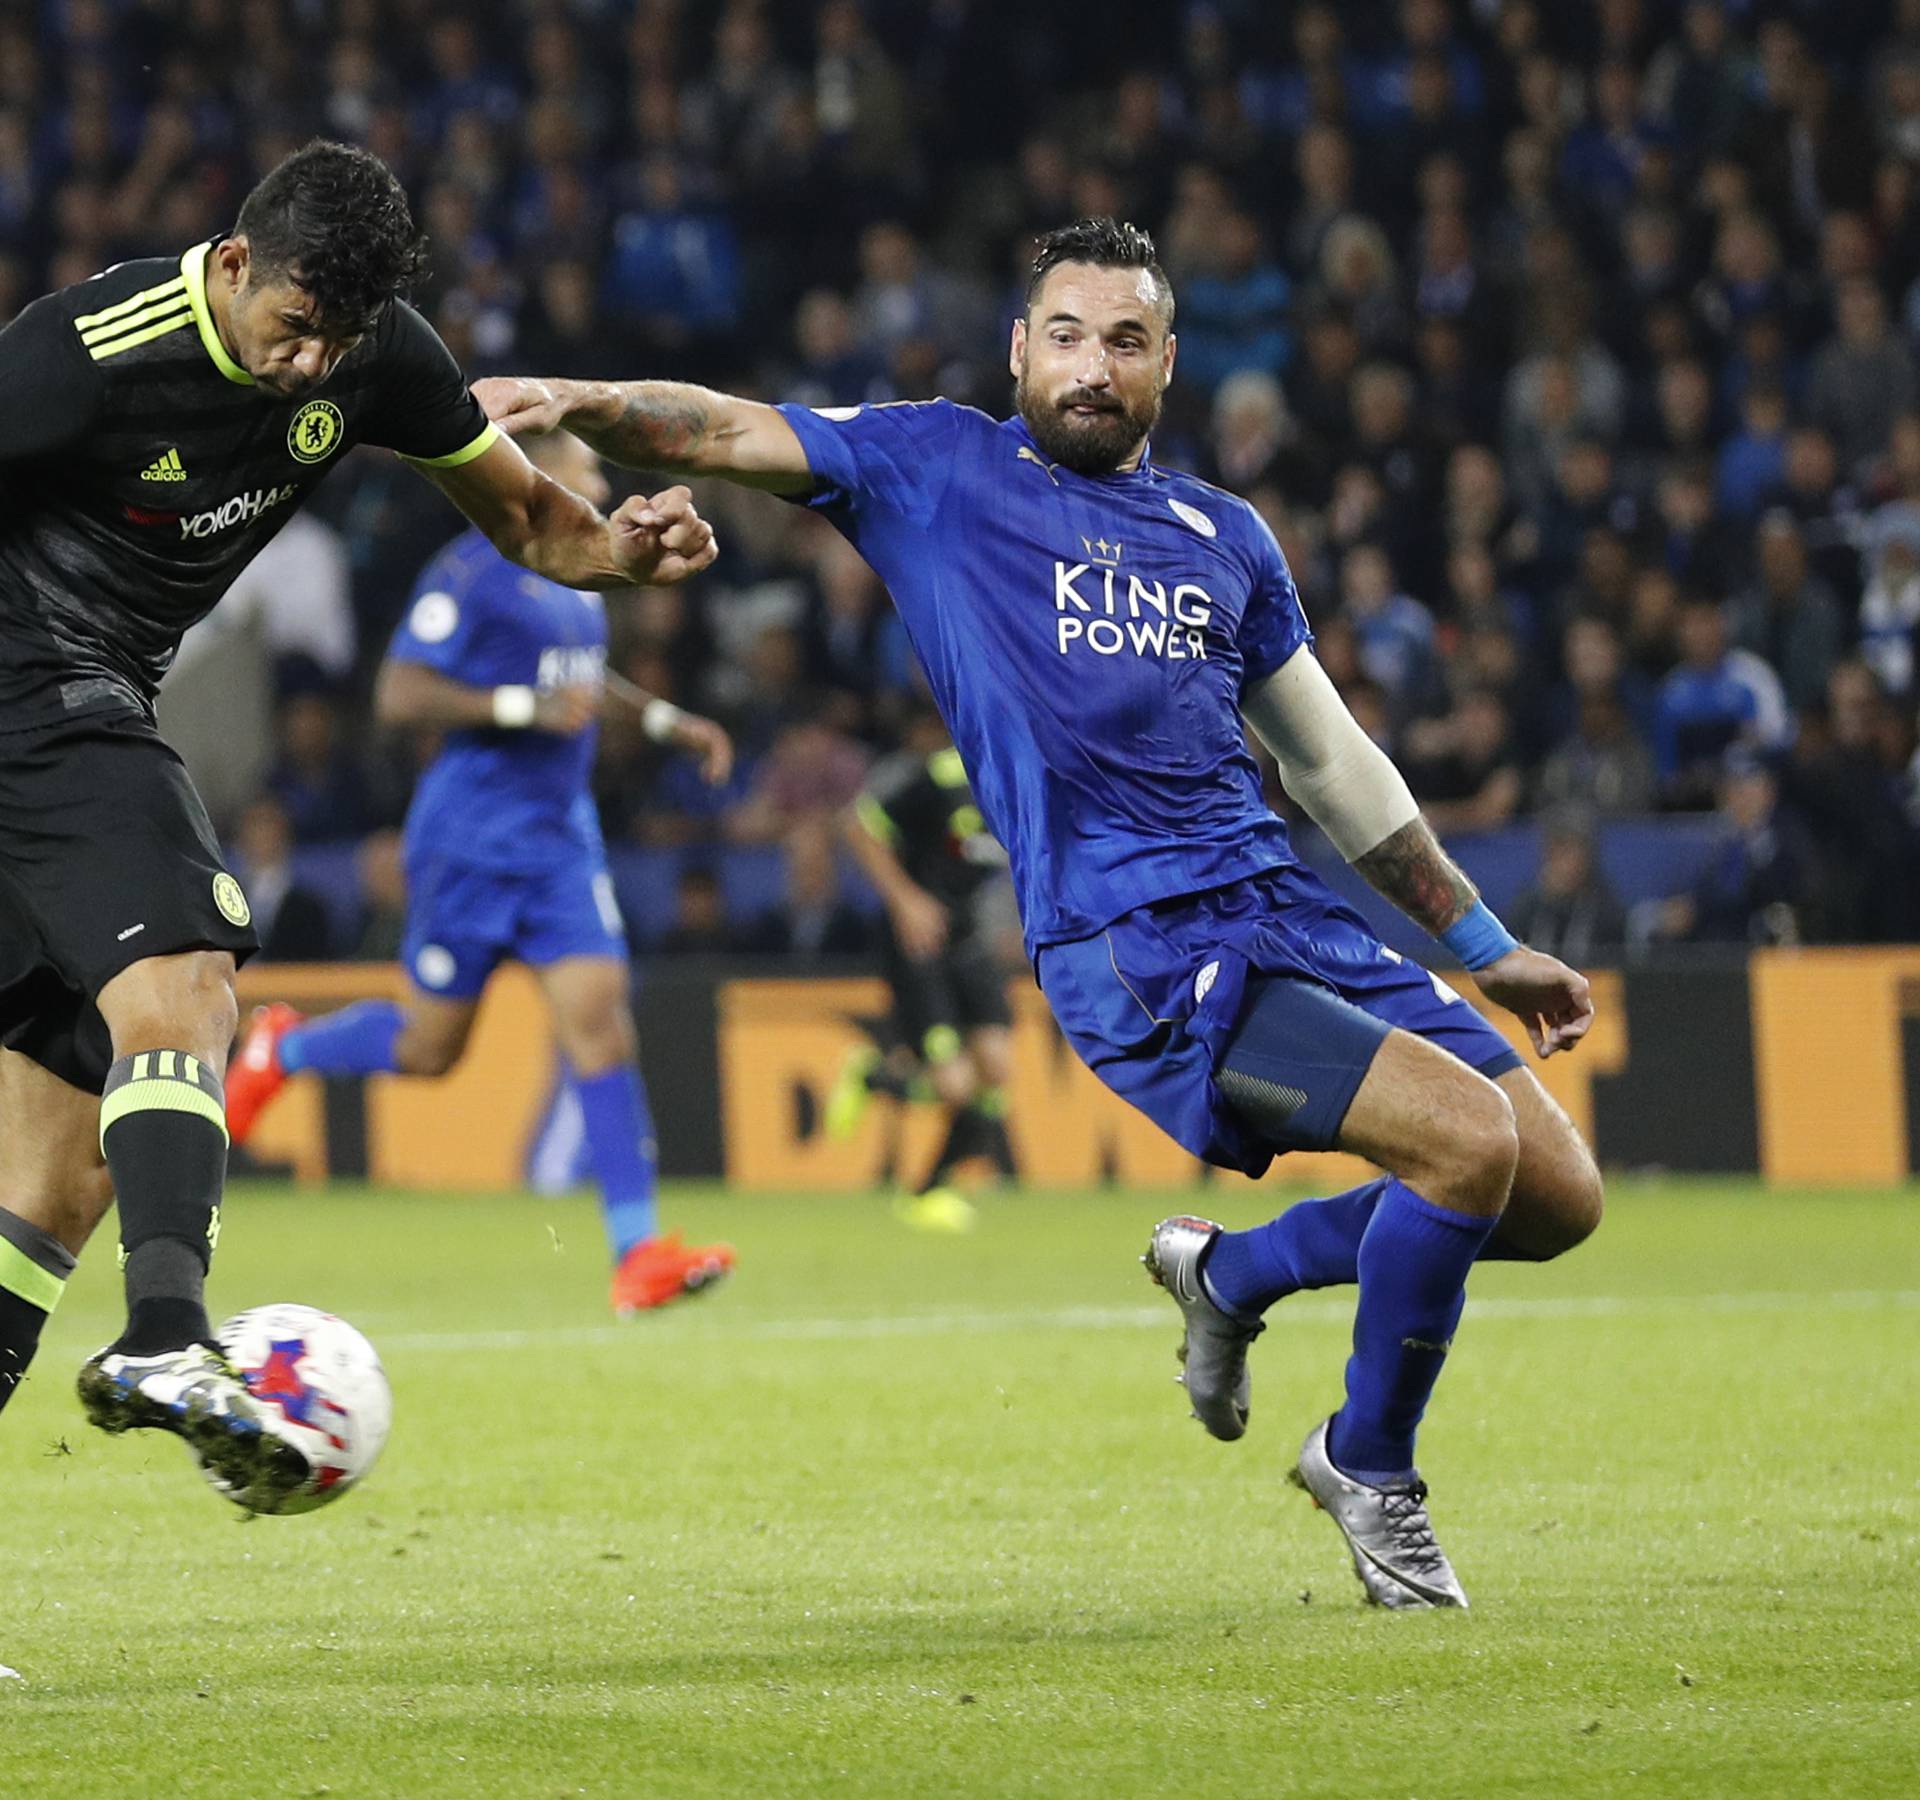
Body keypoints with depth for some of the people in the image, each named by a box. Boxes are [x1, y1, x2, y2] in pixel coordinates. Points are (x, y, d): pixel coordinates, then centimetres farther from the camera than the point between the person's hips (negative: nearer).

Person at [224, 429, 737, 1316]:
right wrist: (527, 707, -24)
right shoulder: (472, 571, -13)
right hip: (474, 834, -7)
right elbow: (400, 694, -19)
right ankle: (281, 1049, 34)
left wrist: (666, 721, 22)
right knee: (432, 1043, 2)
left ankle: (639, 1251, -15)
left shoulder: (576, 577, 14)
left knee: (597, 1009, -10)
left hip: (561, 835, 7)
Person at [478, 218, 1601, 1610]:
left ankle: (1233, 1275, 24)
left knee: (1558, 1198, 1)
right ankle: (1371, 1472, 0)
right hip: (1135, 956, -6)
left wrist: (1487, 945, 26)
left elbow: (1333, 762, 26)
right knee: (1471, 1140, -23)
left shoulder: (1226, 536, 20)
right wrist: (575, 400, -23)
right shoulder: (942, 472, 7)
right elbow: (729, 435, -4)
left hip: (1292, 917, 6)